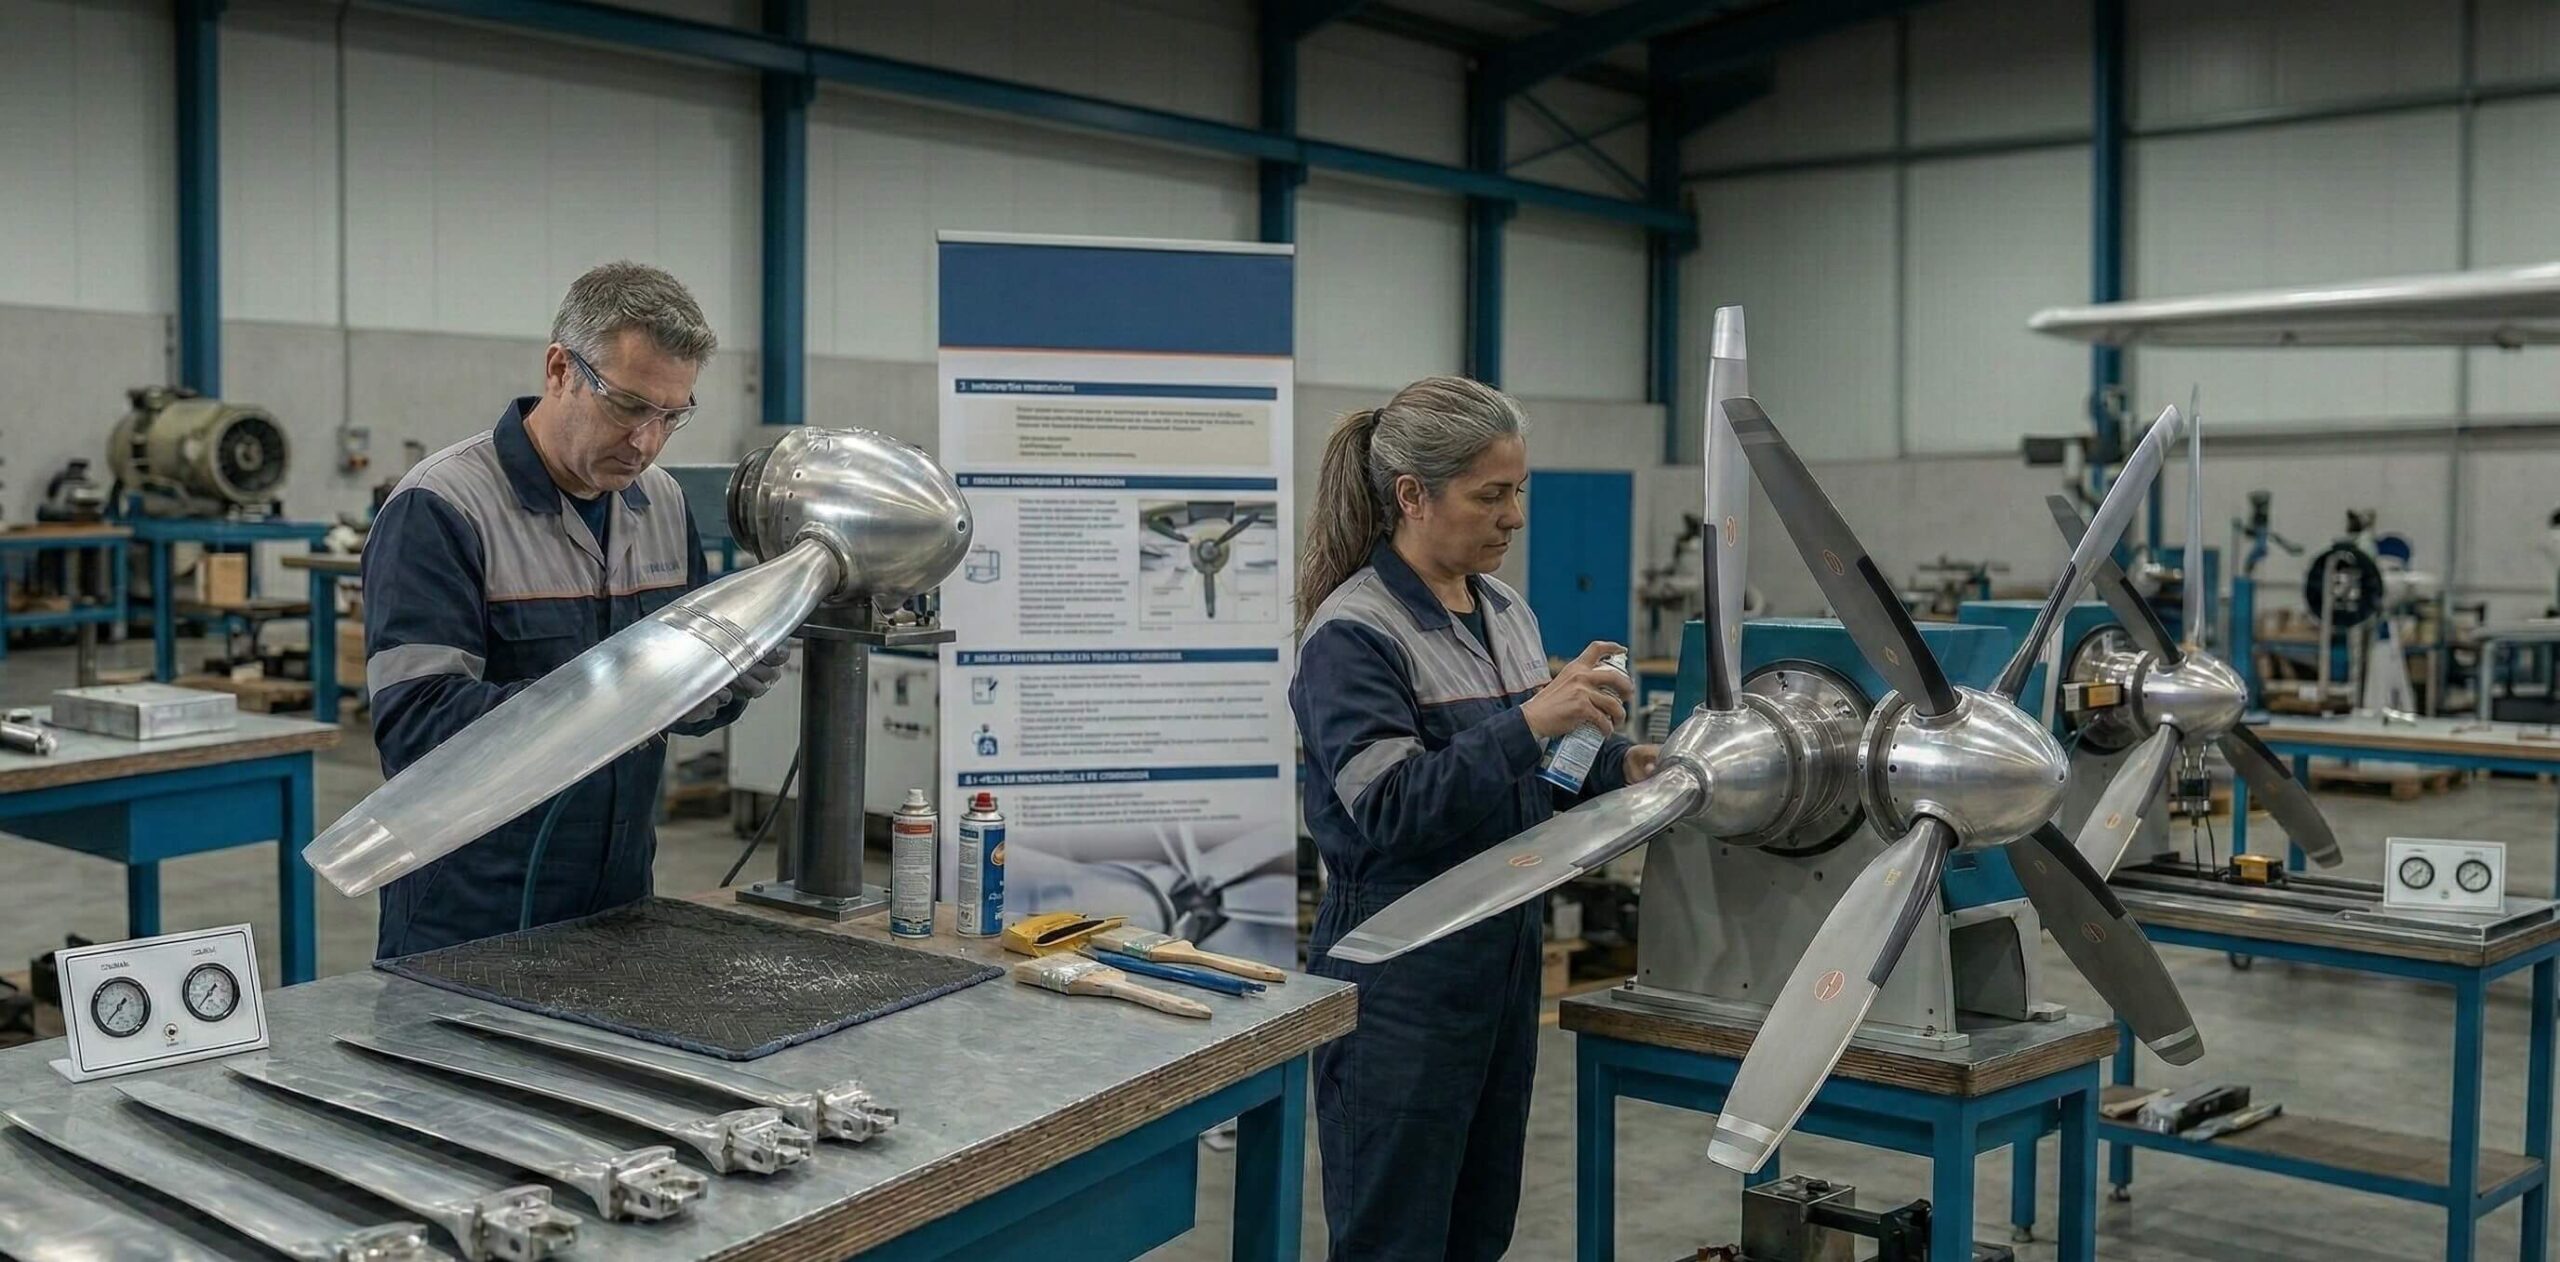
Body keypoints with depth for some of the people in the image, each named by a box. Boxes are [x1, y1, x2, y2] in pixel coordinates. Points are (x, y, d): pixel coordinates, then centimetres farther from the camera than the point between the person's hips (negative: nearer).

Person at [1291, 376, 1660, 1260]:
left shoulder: (1506, 613, 9)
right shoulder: (1353, 632, -15)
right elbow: (1391, 809, -24)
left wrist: (1618, 768, -2)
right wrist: (1530, 722, -30)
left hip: (1506, 954, 8)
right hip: (1402, 975, -8)